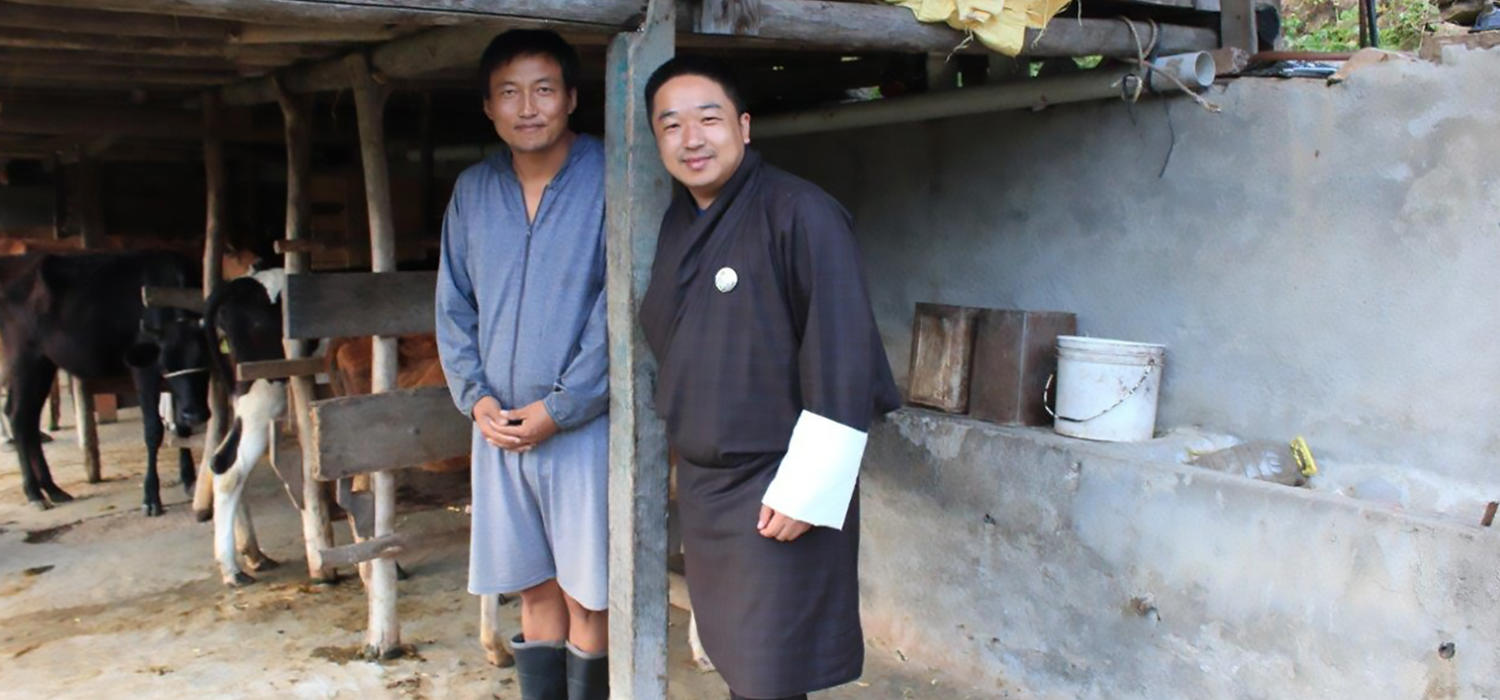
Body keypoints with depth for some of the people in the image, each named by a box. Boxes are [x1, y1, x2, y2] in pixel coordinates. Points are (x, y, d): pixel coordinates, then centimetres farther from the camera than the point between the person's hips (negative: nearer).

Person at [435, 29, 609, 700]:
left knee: (585, 596, 4)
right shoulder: (472, 191, 7)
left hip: (584, 426, -4)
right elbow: (453, 305, 11)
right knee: (535, 590, 14)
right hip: (500, 430, 5)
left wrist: (558, 408, -13)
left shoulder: (610, 180, -9)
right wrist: (477, 398, -2)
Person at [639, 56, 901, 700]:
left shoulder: (800, 213, -16)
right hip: (700, 481, 7)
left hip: (776, 489, -7)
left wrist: (804, 490, -19)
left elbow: (841, 362, -19)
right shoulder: (674, 224, 7)